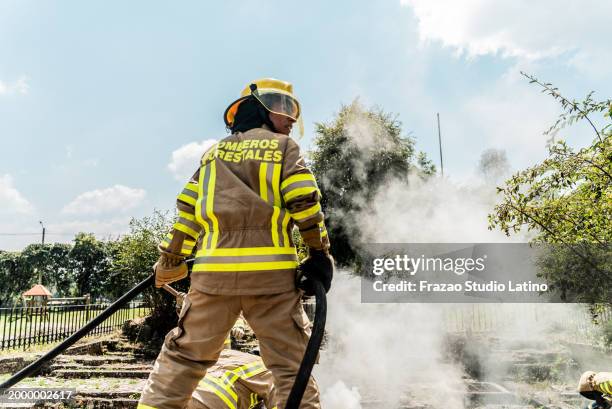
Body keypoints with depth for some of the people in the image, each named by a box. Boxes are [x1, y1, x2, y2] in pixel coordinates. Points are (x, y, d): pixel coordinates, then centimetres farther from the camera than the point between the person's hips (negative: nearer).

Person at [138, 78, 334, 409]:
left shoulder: (214, 152, 19)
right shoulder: (284, 147, 8)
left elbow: (187, 209, 15)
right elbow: (305, 202, -4)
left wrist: (170, 259, 22)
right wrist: (319, 253, 2)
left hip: (213, 271, 4)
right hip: (270, 272, -3)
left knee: (184, 354, 17)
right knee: (291, 363, 5)